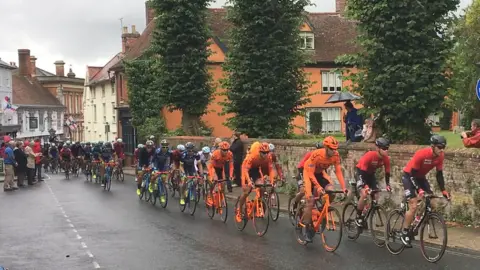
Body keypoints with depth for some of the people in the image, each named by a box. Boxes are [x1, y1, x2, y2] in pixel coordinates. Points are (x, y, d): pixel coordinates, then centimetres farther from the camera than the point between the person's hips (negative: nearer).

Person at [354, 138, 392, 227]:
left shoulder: (386, 159, -19)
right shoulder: (369, 155, -34)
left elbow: (387, 172, -9)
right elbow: (363, 171, -33)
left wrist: (388, 185, -21)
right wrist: (365, 185, -41)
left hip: (371, 173, 6)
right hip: (361, 172, -6)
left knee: (376, 196, -5)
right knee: (364, 194, -23)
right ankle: (358, 217, -8)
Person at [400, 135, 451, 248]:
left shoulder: (440, 156, -15)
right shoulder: (421, 154, -33)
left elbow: (439, 174, -5)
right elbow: (412, 174, -29)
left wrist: (443, 190, -14)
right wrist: (419, 190, -38)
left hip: (421, 177, 7)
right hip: (408, 176, -7)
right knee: (413, 206, -16)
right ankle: (404, 233, -3)